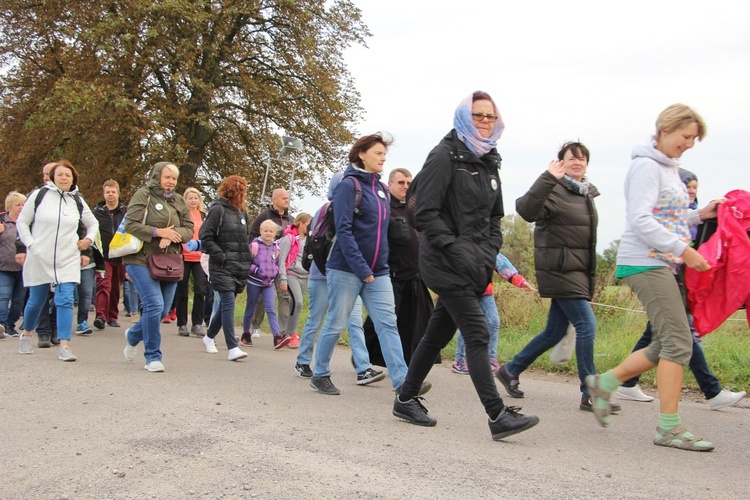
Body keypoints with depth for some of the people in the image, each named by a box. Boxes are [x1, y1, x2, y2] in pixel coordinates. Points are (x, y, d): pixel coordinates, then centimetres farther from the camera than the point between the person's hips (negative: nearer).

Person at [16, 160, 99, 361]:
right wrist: (30, 244, -7)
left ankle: (64, 346, -12)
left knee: (65, 301, -10)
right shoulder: (39, 195, -1)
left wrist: (88, 239, 4)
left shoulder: (77, 201, 8)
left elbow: (93, 223, 22)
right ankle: (26, 335, 37)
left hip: (68, 260, 1)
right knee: (36, 301, 12)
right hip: (39, 259, -1)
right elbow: (22, 221, 4)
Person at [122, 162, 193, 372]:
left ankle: (133, 335, 38)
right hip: (142, 259, -6)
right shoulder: (143, 195, -2)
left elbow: (189, 229, 8)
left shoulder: (179, 201, 14)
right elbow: (131, 225, -10)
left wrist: (173, 235, -12)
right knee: (154, 305, -16)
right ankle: (153, 357, -2)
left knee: (163, 310, 8)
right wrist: (158, 232, -18)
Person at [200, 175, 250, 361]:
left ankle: (209, 337, 33)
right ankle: (233, 348, -13)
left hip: (239, 267, 7)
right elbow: (205, 237, -10)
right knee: (228, 304, -12)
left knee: (226, 305, 14)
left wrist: (248, 259, 12)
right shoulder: (218, 210, -7)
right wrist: (221, 256, -15)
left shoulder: (241, 212, 16)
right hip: (222, 267, -7)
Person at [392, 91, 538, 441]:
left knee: (438, 334, 12)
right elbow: (425, 214, -13)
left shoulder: (489, 162, 16)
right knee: (477, 333, -12)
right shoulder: (445, 156, -7)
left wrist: (489, 251, 5)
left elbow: (494, 216, 22)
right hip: (446, 264, -7)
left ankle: (406, 400, 25)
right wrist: (456, 249, -19)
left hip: (474, 266, 8)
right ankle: (498, 416, -10)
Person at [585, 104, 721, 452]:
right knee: (678, 341, -10)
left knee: (666, 345, 10)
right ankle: (670, 429, -4)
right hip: (645, 263, -10)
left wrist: (698, 215, 8)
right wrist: (683, 249, -20)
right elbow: (641, 220, -19)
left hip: (660, 264, 10)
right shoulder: (646, 165, -10)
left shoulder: (668, 167, 19)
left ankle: (604, 383, 20)